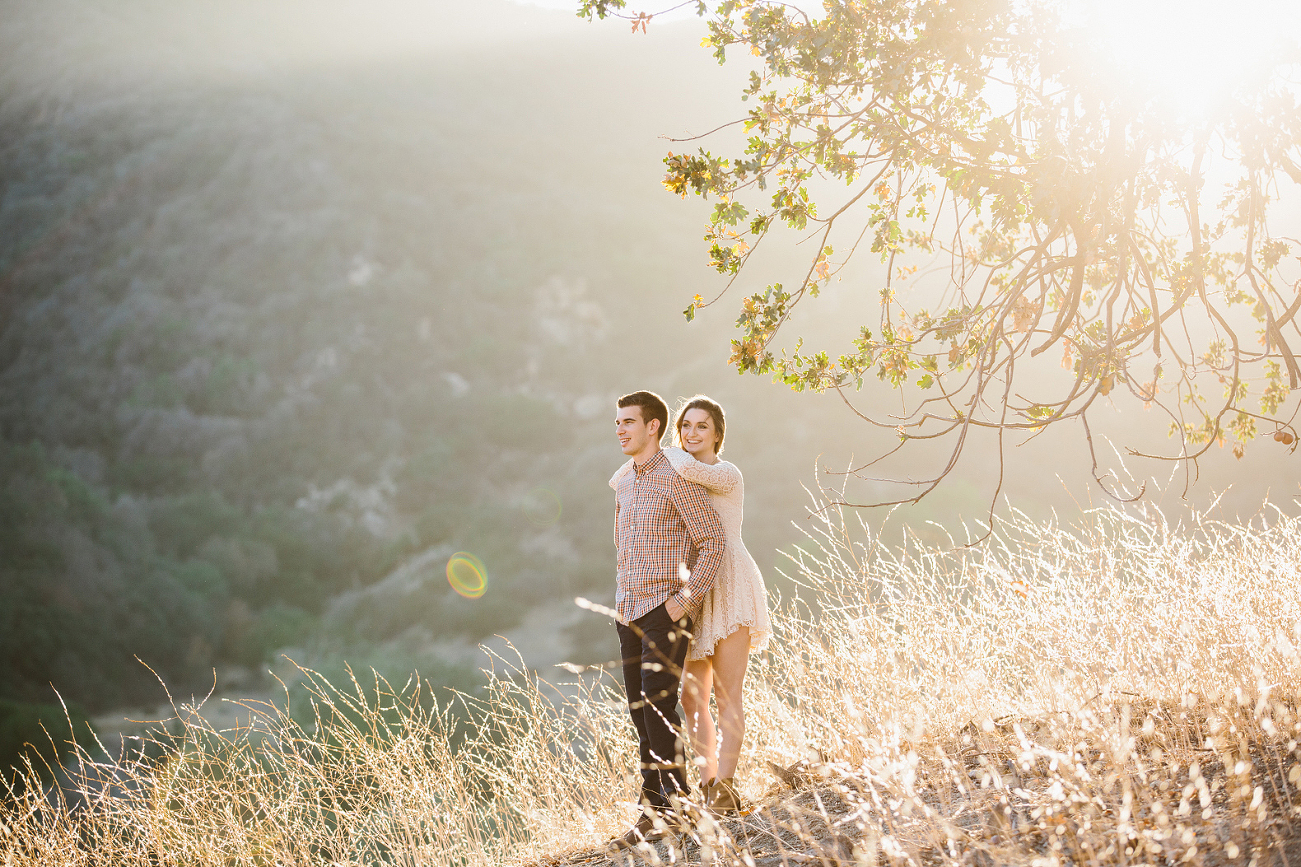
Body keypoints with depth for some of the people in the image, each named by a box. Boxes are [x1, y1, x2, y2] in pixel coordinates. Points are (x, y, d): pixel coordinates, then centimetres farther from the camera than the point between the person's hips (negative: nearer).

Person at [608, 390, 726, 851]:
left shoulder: (676, 479, -9)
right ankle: (654, 811, 11)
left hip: (666, 609, -8)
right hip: (629, 609, 8)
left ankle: (673, 805, -6)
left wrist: (686, 598, -16)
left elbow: (713, 541, -11)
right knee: (640, 711, 7)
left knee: (658, 705, -13)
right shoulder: (624, 484, 16)